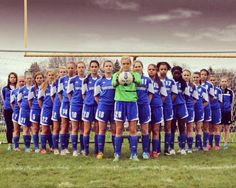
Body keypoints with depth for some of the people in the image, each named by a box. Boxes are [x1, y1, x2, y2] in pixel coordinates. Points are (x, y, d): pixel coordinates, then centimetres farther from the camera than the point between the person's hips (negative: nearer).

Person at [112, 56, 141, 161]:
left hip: (132, 102, 0)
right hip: (120, 102, 0)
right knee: (119, 130, 4)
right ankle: (117, 154, 10)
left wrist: (132, 77, -40)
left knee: (133, 130, 1)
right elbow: (113, 84, -15)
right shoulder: (116, 74, 6)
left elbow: (138, 81, -17)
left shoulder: (135, 74, 7)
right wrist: (119, 74, -36)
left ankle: (133, 154, 7)